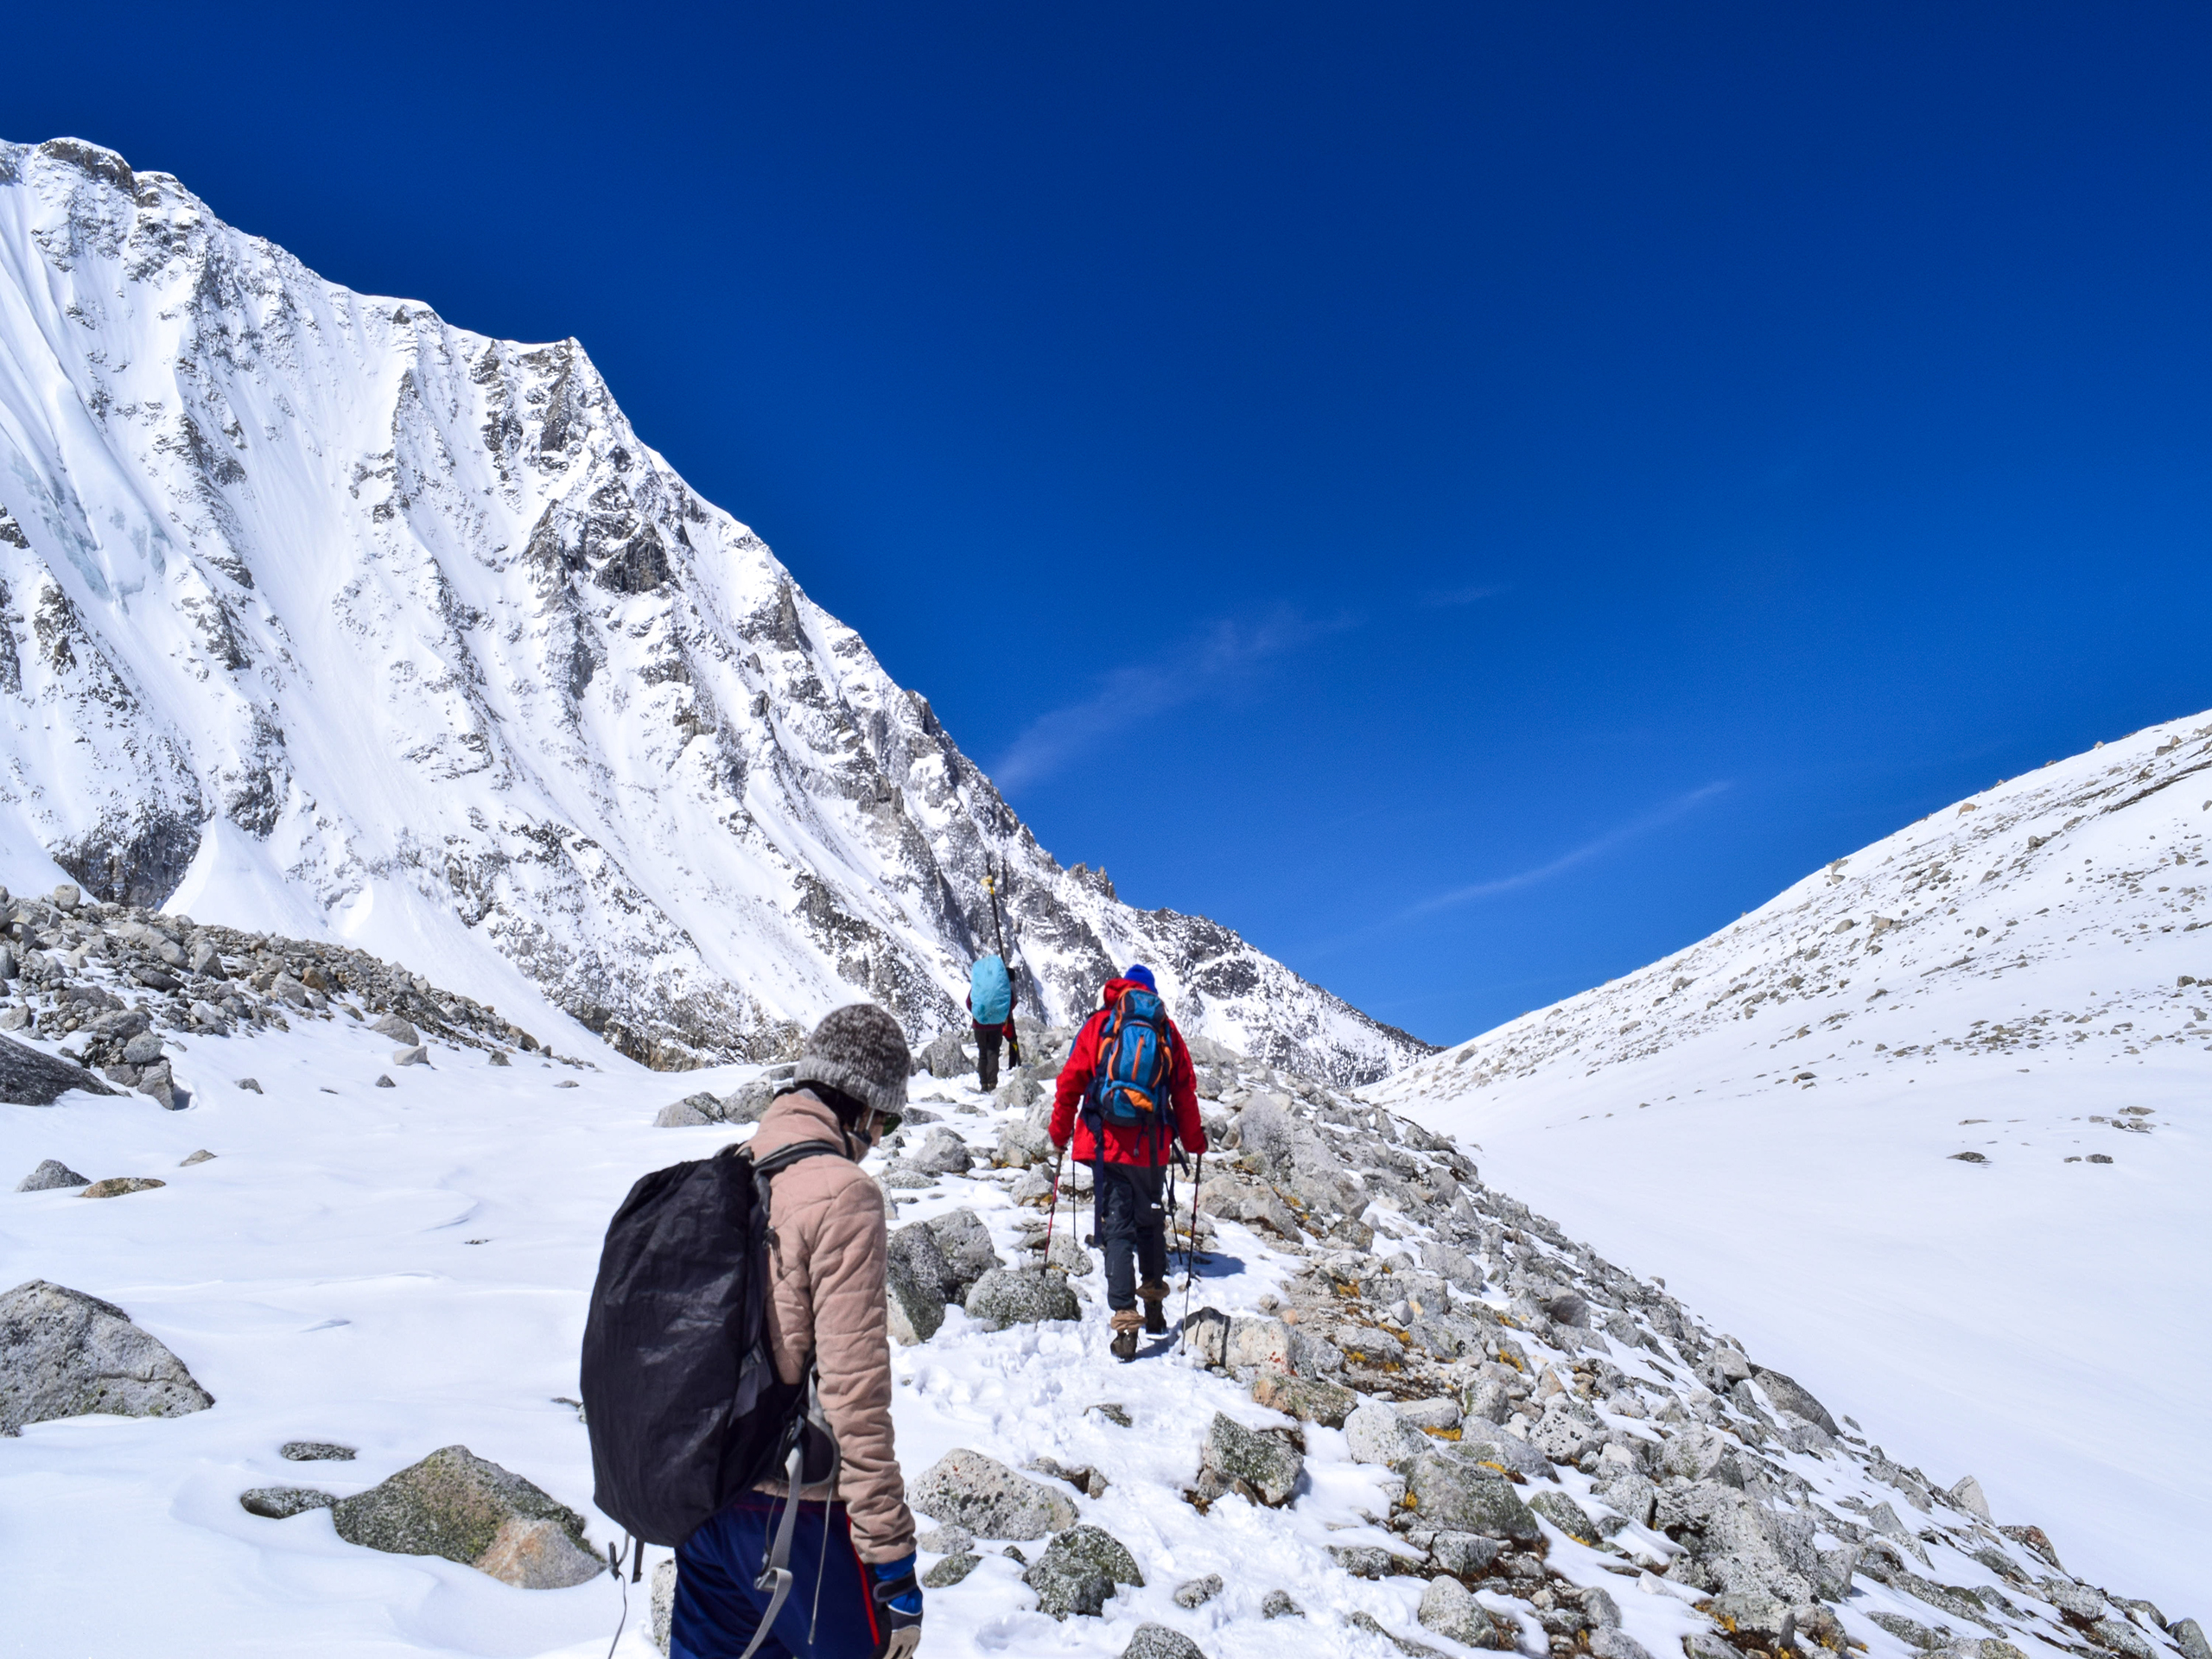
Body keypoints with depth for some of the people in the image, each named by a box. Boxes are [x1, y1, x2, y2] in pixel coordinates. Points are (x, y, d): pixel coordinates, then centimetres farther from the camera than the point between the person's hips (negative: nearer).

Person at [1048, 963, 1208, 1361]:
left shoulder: (1097, 1024, 3)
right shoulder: (1166, 1029, 6)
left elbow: (1070, 1082, 1)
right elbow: (1185, 1090, 7)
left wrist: (1060, 1132, 12)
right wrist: (1194, 1140, 16)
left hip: (1107, 1144, -1)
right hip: (1153, 1146, 2)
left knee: (1118, 1230, 0)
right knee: (1151, 1220, 21)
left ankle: (1126, 1321, -6)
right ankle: (1153, 1296, 26)